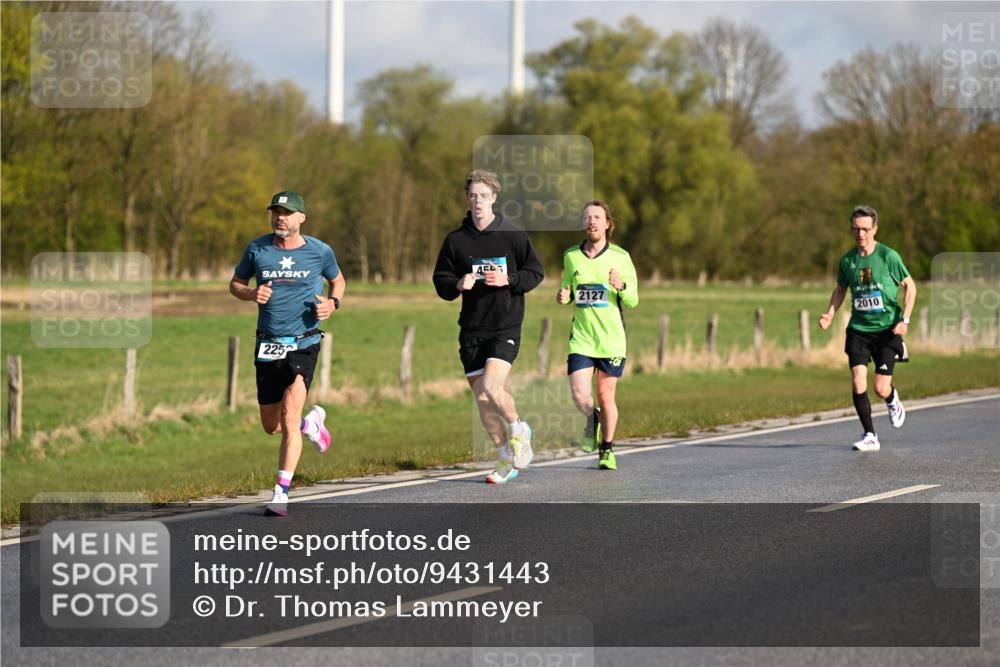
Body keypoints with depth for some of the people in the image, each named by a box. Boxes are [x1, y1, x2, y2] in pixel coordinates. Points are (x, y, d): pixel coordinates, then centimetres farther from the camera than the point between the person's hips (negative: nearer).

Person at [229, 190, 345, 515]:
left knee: (289, 415, -19)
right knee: (271, 425, 10)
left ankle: (281, 493, -14)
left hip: (304, 344, -3)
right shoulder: (257, 249, 1)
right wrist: (251, 293, -9)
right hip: (267, 347, 3)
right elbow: (235, 283, 13)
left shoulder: (320, 251, 0)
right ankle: (311, 422, 44)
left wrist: (332, 303, -4)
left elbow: (337, 281, 18)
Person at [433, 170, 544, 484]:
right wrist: (458, 285, -13)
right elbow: (440, 281, 8)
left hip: (505, 327, -4)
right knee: (481, 399, 5)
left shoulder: (514, 235, -1)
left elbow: (536, 273, 3)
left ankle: (518, 429, 10)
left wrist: (508, 279, -13)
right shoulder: (455, 240, 5)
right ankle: (507, 459, 21)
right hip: (471, 330, 4)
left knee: (491, 389, -21)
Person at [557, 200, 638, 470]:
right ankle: (593, 419, 23)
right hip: (581, 338, 1)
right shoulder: (571, 256, 5)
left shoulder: (620, 257, -2)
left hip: (611, 339, -1)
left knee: (605, 397, 4)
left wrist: (622, 286, -21)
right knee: (580, 396, -12)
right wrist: (563, 296, -3)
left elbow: (633, 301, 0)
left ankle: (607, 449, 25)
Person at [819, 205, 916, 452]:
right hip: (858, 328, 3)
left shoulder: (889, 256, -9)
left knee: (881, 388, -6)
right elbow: (840, 289, 18)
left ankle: (893, 401, 32)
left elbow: (910, 286, 0)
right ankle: (869, 436, 0)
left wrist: (905, 320, -9)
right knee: (858, 383, -12)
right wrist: (830, 314, 2)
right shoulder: (847, 260, 2)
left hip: (886, 330, -3)